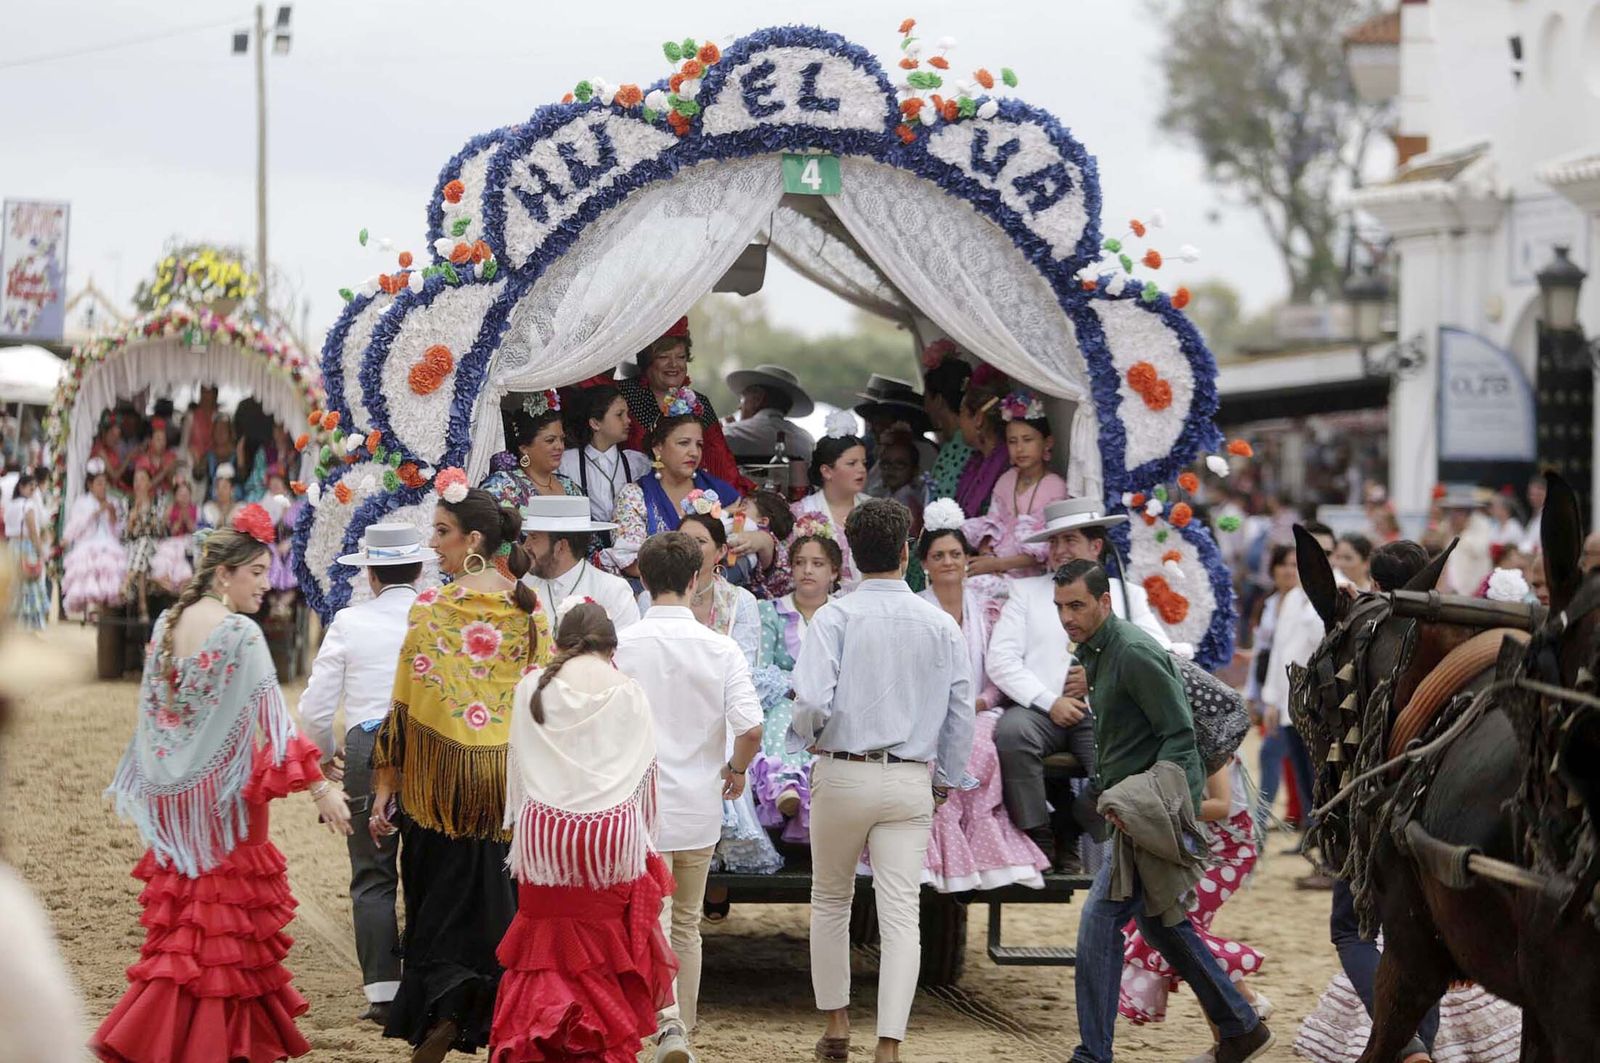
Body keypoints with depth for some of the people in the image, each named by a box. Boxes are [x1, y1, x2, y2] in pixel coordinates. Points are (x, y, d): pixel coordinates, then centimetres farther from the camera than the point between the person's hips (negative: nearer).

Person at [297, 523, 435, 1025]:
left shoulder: (350, 622, -1)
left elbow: (315, 709, 0)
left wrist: (326, 753, 19)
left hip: (369, 747, -1)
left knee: (373, 875, 6)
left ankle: (383, 992, 3)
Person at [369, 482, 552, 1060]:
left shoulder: (430, 608, -9)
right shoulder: (529, 609, 0)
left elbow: (404, 706, -8)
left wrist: (384, 788, -2)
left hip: (441, 775, -3)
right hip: (511, 776, 3)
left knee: (440, 899, 7)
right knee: (497, 904, 11)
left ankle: (441, 1013, -11)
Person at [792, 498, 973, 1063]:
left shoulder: (835, 617, -8)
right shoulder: (941, 625, 1)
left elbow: (812, 701, -18)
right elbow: (961, 714, 4)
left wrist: (804, 736, 5)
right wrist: (944, 781, 17)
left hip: (842, 775, -1)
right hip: (911, 781, 1)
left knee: (831, 902, 19)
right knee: (901, 916, -2)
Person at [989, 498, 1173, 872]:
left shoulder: (1128, 595, 19)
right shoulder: (1026, 591, 17)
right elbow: (1001, 660, 4)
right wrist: (1049, 702, -10)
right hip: (1038, 710, 0)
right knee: (1011, 732, -34)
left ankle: (1068, 839, -4)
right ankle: (1038, 837, -18)